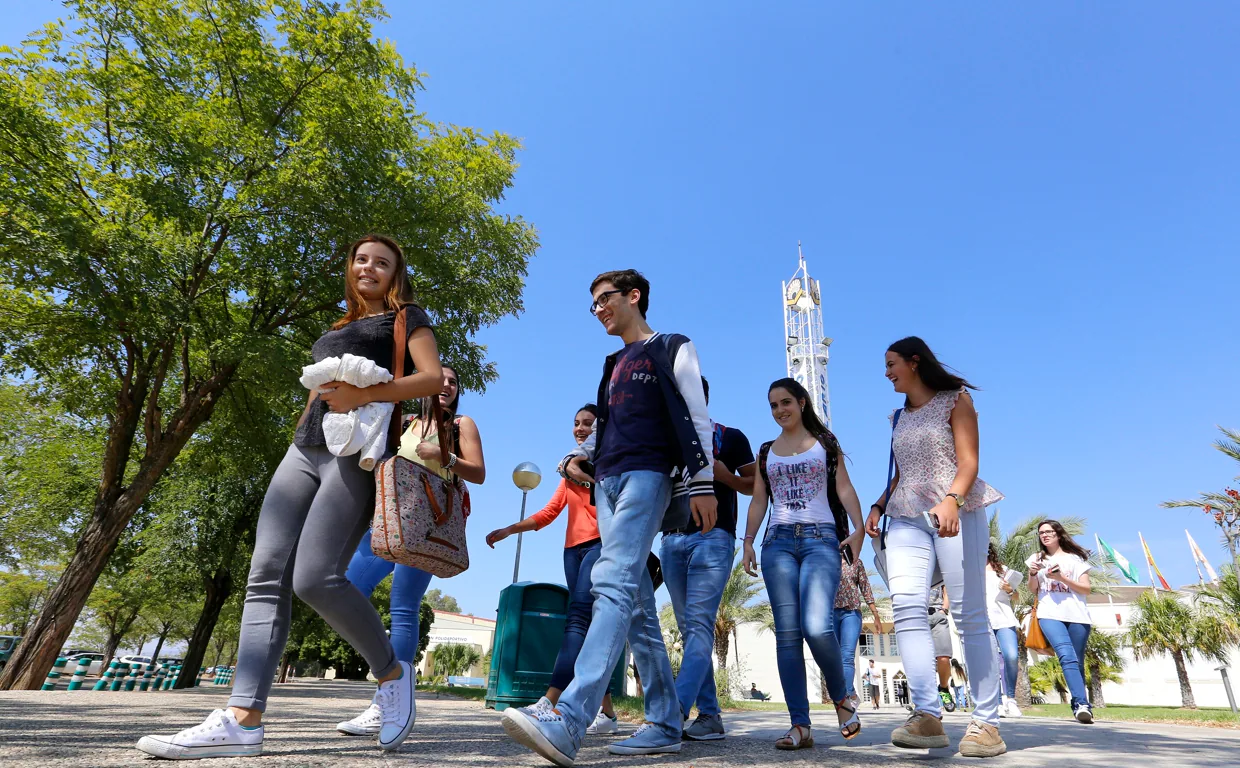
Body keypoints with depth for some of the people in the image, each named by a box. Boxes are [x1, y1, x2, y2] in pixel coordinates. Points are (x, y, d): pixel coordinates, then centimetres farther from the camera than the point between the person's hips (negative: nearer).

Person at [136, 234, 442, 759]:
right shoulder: (337, 330, 29)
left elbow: (433, 378, -7)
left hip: (358, 451, -7)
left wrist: (364, 395, -18)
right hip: (305, 448, 7)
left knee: (315, 577, -19)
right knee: (267, 574, -7)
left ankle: (391, 674, 0)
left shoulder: (407, 318, 9)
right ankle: (242, 720, -9)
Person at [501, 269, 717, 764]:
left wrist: (703, 483, -12)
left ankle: (568, 720, -34)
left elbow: (697, 419, -3)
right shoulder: (613, 365, 27)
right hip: (606, 481, 8)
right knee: (637, 603, 3)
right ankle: (665, 724, 7)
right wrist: (575, 457, 11)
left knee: (614, 583, -23)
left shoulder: (672, 349, 7)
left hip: (647, 475, -7)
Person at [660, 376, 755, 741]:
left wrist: (725, 475, -11)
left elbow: (754, 486, 6)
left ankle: (674, 710, -22)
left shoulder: (730, 437, 7)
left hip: (713, 537, -5)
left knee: (699, 624, -15)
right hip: (673, 539, 5)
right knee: (689, 629, 4)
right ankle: (709, 716, 10)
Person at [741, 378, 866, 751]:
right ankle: (800, 726, 0)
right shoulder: (766, 452, 18)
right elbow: (758, 500, 15)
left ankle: (841, 698, 10)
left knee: (817, 626, -18)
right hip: (778, 541, 3)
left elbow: (844, 488, 4)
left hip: (821, 538, -3)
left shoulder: (825, 442, 12)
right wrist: (748, 541, 3)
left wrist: (859, 527, -12)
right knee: (787, 633, -4)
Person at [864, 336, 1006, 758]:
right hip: (907, 518, 5)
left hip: (955, 514, -5)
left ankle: (986, 721, 1)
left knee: (969, 615, -5)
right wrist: (878, 505, 6)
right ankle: (927, 714, -19)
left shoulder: (955, 400, 4)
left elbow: (968, 461, -7)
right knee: (907, 606, -14)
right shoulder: (900, 418, 21)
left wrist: (951, 500, -25)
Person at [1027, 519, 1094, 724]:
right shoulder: (1037, 558, 19)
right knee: (1067, 656, -21)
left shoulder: (1075, 558, 15)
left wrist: (1062, 578, -7)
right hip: (1050, 615, 0)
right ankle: (1082, 703, -30)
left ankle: (1080, 706, 9)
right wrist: (1033, 573, -2)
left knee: (1077, 662, -2)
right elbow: (1033, 590, 18)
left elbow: (1086, 589, 8)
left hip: (1077, 616, 0)